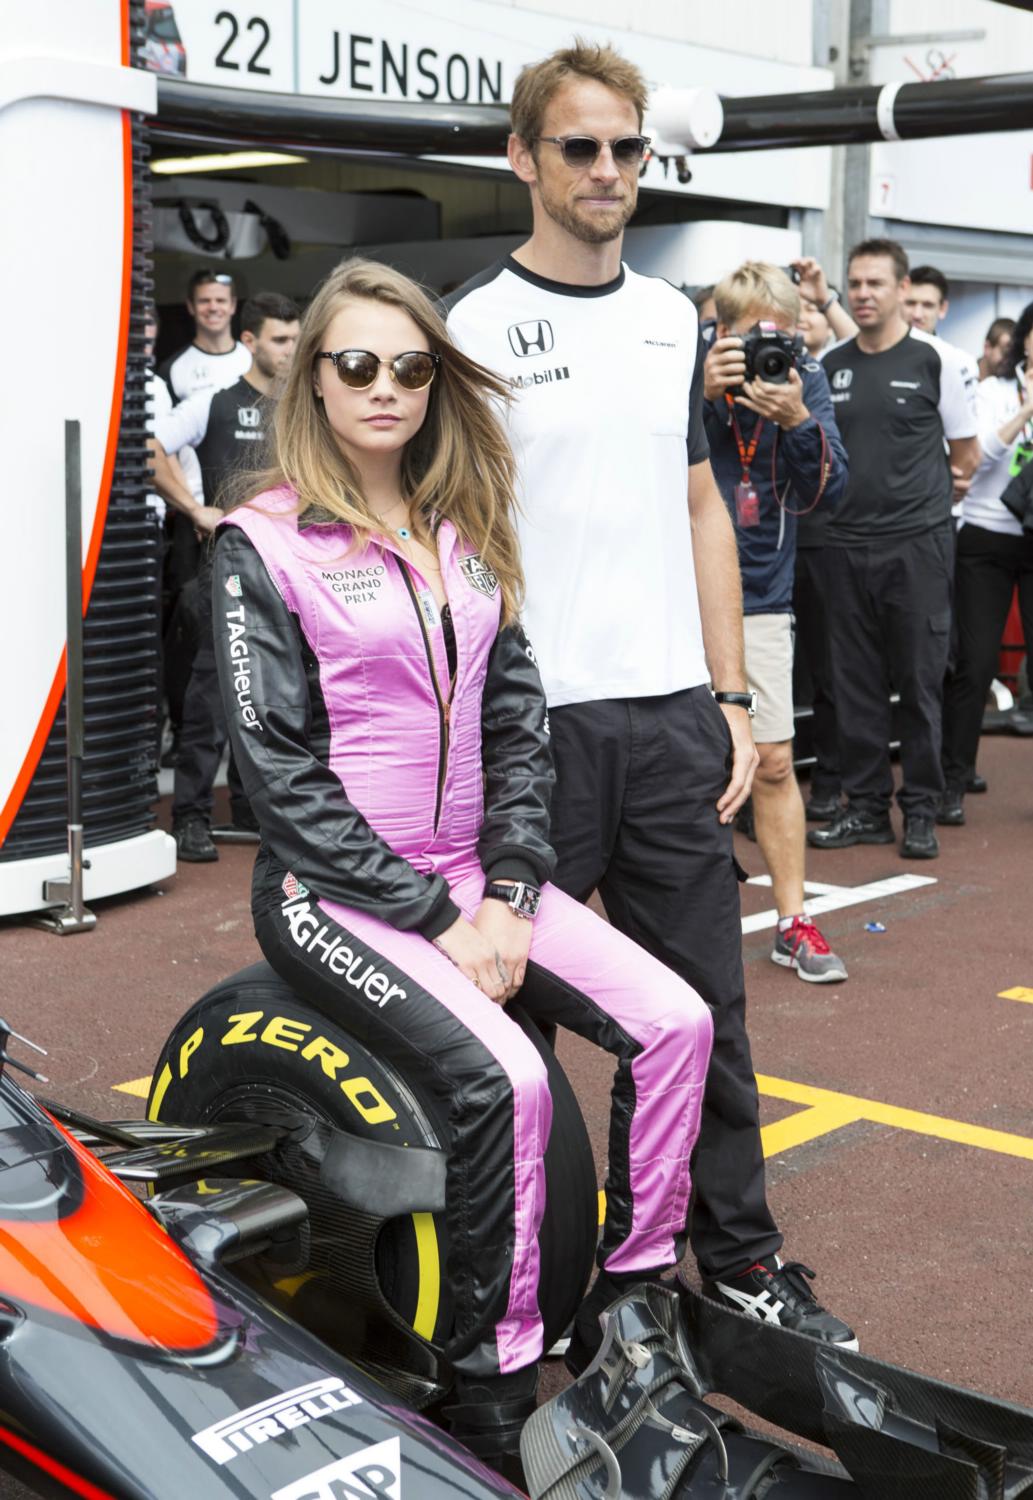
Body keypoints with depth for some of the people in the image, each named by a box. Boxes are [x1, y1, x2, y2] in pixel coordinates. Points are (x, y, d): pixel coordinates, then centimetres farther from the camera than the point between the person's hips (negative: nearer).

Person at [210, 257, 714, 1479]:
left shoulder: (462, 533, 12)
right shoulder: (263, 544, -7)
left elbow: (517, 722, 9)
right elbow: (281, 772, -12)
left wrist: (509, 895, -5)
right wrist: (434, 921, -15)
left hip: (472, 876, 6)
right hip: (334, 891, -6)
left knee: (674, 1022, -11)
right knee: (501, 1079, -27)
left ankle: (634, 1300, 6)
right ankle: (491, 1391, -10)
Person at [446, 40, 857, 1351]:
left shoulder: (672, 318, 14)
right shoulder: (472, 323, -3)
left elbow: (700, 509, 16)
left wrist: (732, 696, 9)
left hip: (674, 715, 5)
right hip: (534, 721, -4)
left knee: (704, 1000, 9)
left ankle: (739, 1255, 21)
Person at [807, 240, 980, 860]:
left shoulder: (938, 360, -2)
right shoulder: (831, 365, 9)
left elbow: (967, 456, 5)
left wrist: (922, 500, 8)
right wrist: (851, 493, 7)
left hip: (917, 545, -4)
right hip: (848, 544, 4)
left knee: (920, 682, 1)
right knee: (856, 684, 8)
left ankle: (921, 810, 11)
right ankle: (866, 807, 17)